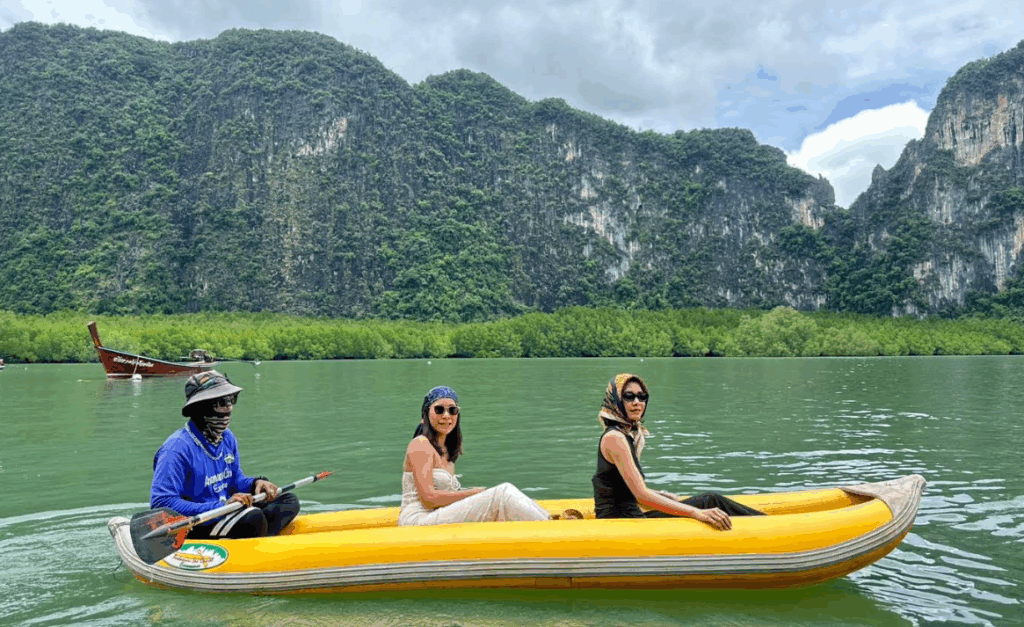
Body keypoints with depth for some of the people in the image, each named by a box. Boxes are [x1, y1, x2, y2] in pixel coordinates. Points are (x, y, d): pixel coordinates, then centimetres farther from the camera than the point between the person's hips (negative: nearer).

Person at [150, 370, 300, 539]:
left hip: (221, 512, 9)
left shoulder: (227, 438, 9)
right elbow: (160, 503, -25)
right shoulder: (177, 448, -18)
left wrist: (255, 483, -4)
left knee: (288, 501, -1)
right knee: (253, 517, -32)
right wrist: (220, 507, -30)